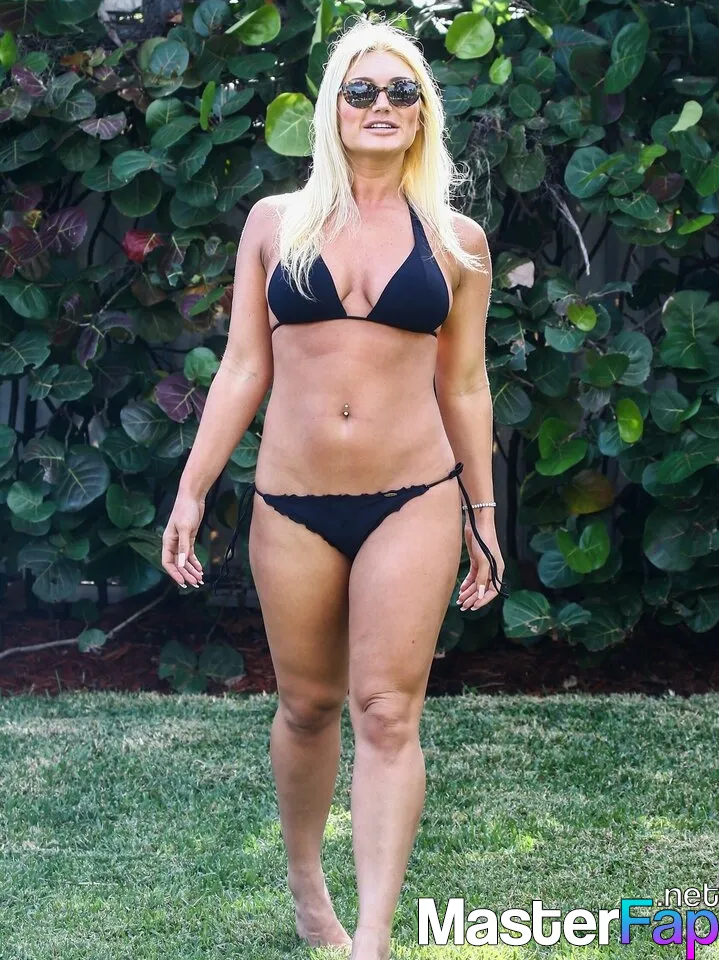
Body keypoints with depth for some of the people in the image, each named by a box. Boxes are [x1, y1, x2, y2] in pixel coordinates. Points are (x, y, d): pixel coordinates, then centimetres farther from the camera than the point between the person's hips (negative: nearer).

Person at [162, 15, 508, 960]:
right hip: (292, 505, 1)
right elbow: (243, 369, 5)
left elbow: (464, 385, 10)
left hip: (413, 502, -1)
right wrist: (192, 491, 1)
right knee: (309, 704, 12)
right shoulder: (276, 222, 4)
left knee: (389, 714, -6)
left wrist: (483, 511, 11)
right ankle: (305, 876, 35)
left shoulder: (456, 239, 5)